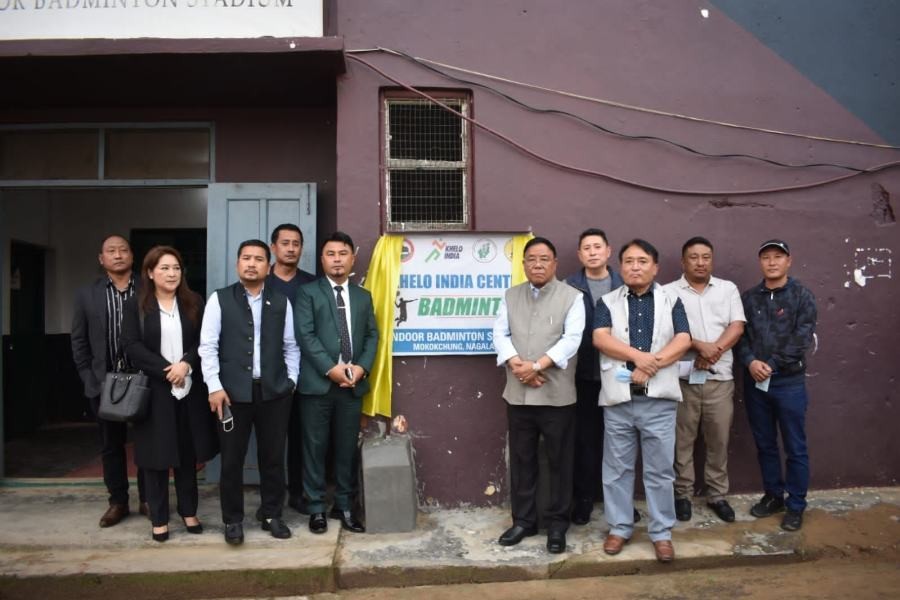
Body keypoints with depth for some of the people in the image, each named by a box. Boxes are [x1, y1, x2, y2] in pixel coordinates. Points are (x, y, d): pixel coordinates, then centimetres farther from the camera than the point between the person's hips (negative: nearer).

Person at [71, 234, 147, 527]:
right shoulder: (86, 295, 4)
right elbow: (79, 342, 7)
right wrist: (90, 379, 0)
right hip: (105, 384, 2)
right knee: (111, 445, 11)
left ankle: (148, 499, 21)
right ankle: (118, 502, 24)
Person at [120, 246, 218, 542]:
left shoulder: (194, 303, 6)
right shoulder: (135, 305, 1)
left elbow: (204, 341, 1)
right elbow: (132, 346, -7)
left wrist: (186, 364, -16)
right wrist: (166, 370, -15)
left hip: (190, 390, 2)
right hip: (153, 391, -2)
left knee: (188, 454, 9)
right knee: (157, 456, 4)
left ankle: (189, 512, 22)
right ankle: (159, 519, 15)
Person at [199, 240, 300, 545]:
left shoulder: (281, 302, 7)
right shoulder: (219, 299, 0)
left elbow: (291, 346, 10)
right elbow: (208, 345, -3)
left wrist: (291, 380, 3)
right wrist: (214, 386, -9)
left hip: (274, 391, 2)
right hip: (233, 392, -2)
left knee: (273, 457, 10)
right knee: (232, 459, 7)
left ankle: (271, 514, 26)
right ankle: (233, 520, 22)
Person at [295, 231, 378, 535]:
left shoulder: (363, 296, 15)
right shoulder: (308, 292, 2)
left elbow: (372, 336, 10)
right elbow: (305, 335, -8)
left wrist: (362, 367, -7)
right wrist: (331, 368, -16)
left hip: (353, 383, 3)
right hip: (318, 383, -3)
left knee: (347, 448, 9)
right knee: (315, 447, 4)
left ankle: (344, 507, 21)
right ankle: (317, 508, 16)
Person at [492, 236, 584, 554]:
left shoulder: (572, 297, -1)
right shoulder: (511, 296, 11)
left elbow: (572, 339, -12)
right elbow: (500, 333, 3)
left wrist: (537, 365, -19)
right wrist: (516, 364, -15)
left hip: (557, 395, -3)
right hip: (518, 394, 3)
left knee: (560, 461, 6)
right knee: (521, 460, 12)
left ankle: (557, 524, 21)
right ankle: (523, 520, 26)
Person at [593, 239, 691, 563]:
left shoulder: (671, 301, 7)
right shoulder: (607, 302, 6)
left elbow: (683, 340, -5)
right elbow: (600, 338, -9)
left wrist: (651, 364, -16)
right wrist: (638, 356, -19)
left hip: (658, 398, 0)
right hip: (618, 397, 1)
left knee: (660, 469, 7)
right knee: (617, 468, 10)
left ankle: (662, 532, 20)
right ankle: (619, 527, 24)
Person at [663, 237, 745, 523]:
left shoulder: (728, 288, 9)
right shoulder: (668, 292, 1)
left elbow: (737, 327, 1)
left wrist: (714, 351, -14)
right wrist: (700, 346, -20)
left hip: (719, 377, 2)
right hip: (682, 377, -2)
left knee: (719, 439, 9)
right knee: (682, 440, 6)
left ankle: (717, 495, 23)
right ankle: (682, 494, 19)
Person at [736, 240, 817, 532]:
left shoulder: (802, 296, -2)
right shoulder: (748, 298, 7)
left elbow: (802, 340, -10)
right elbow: (739, 335, 3)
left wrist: (770, 365, -13)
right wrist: (751, 362, -14)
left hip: (789, 382, -3)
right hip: (755, 382, 3)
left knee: (795, 448, 5)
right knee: (765, 444, 13)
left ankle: (796, 505, 18)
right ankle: (773, 496, 28)